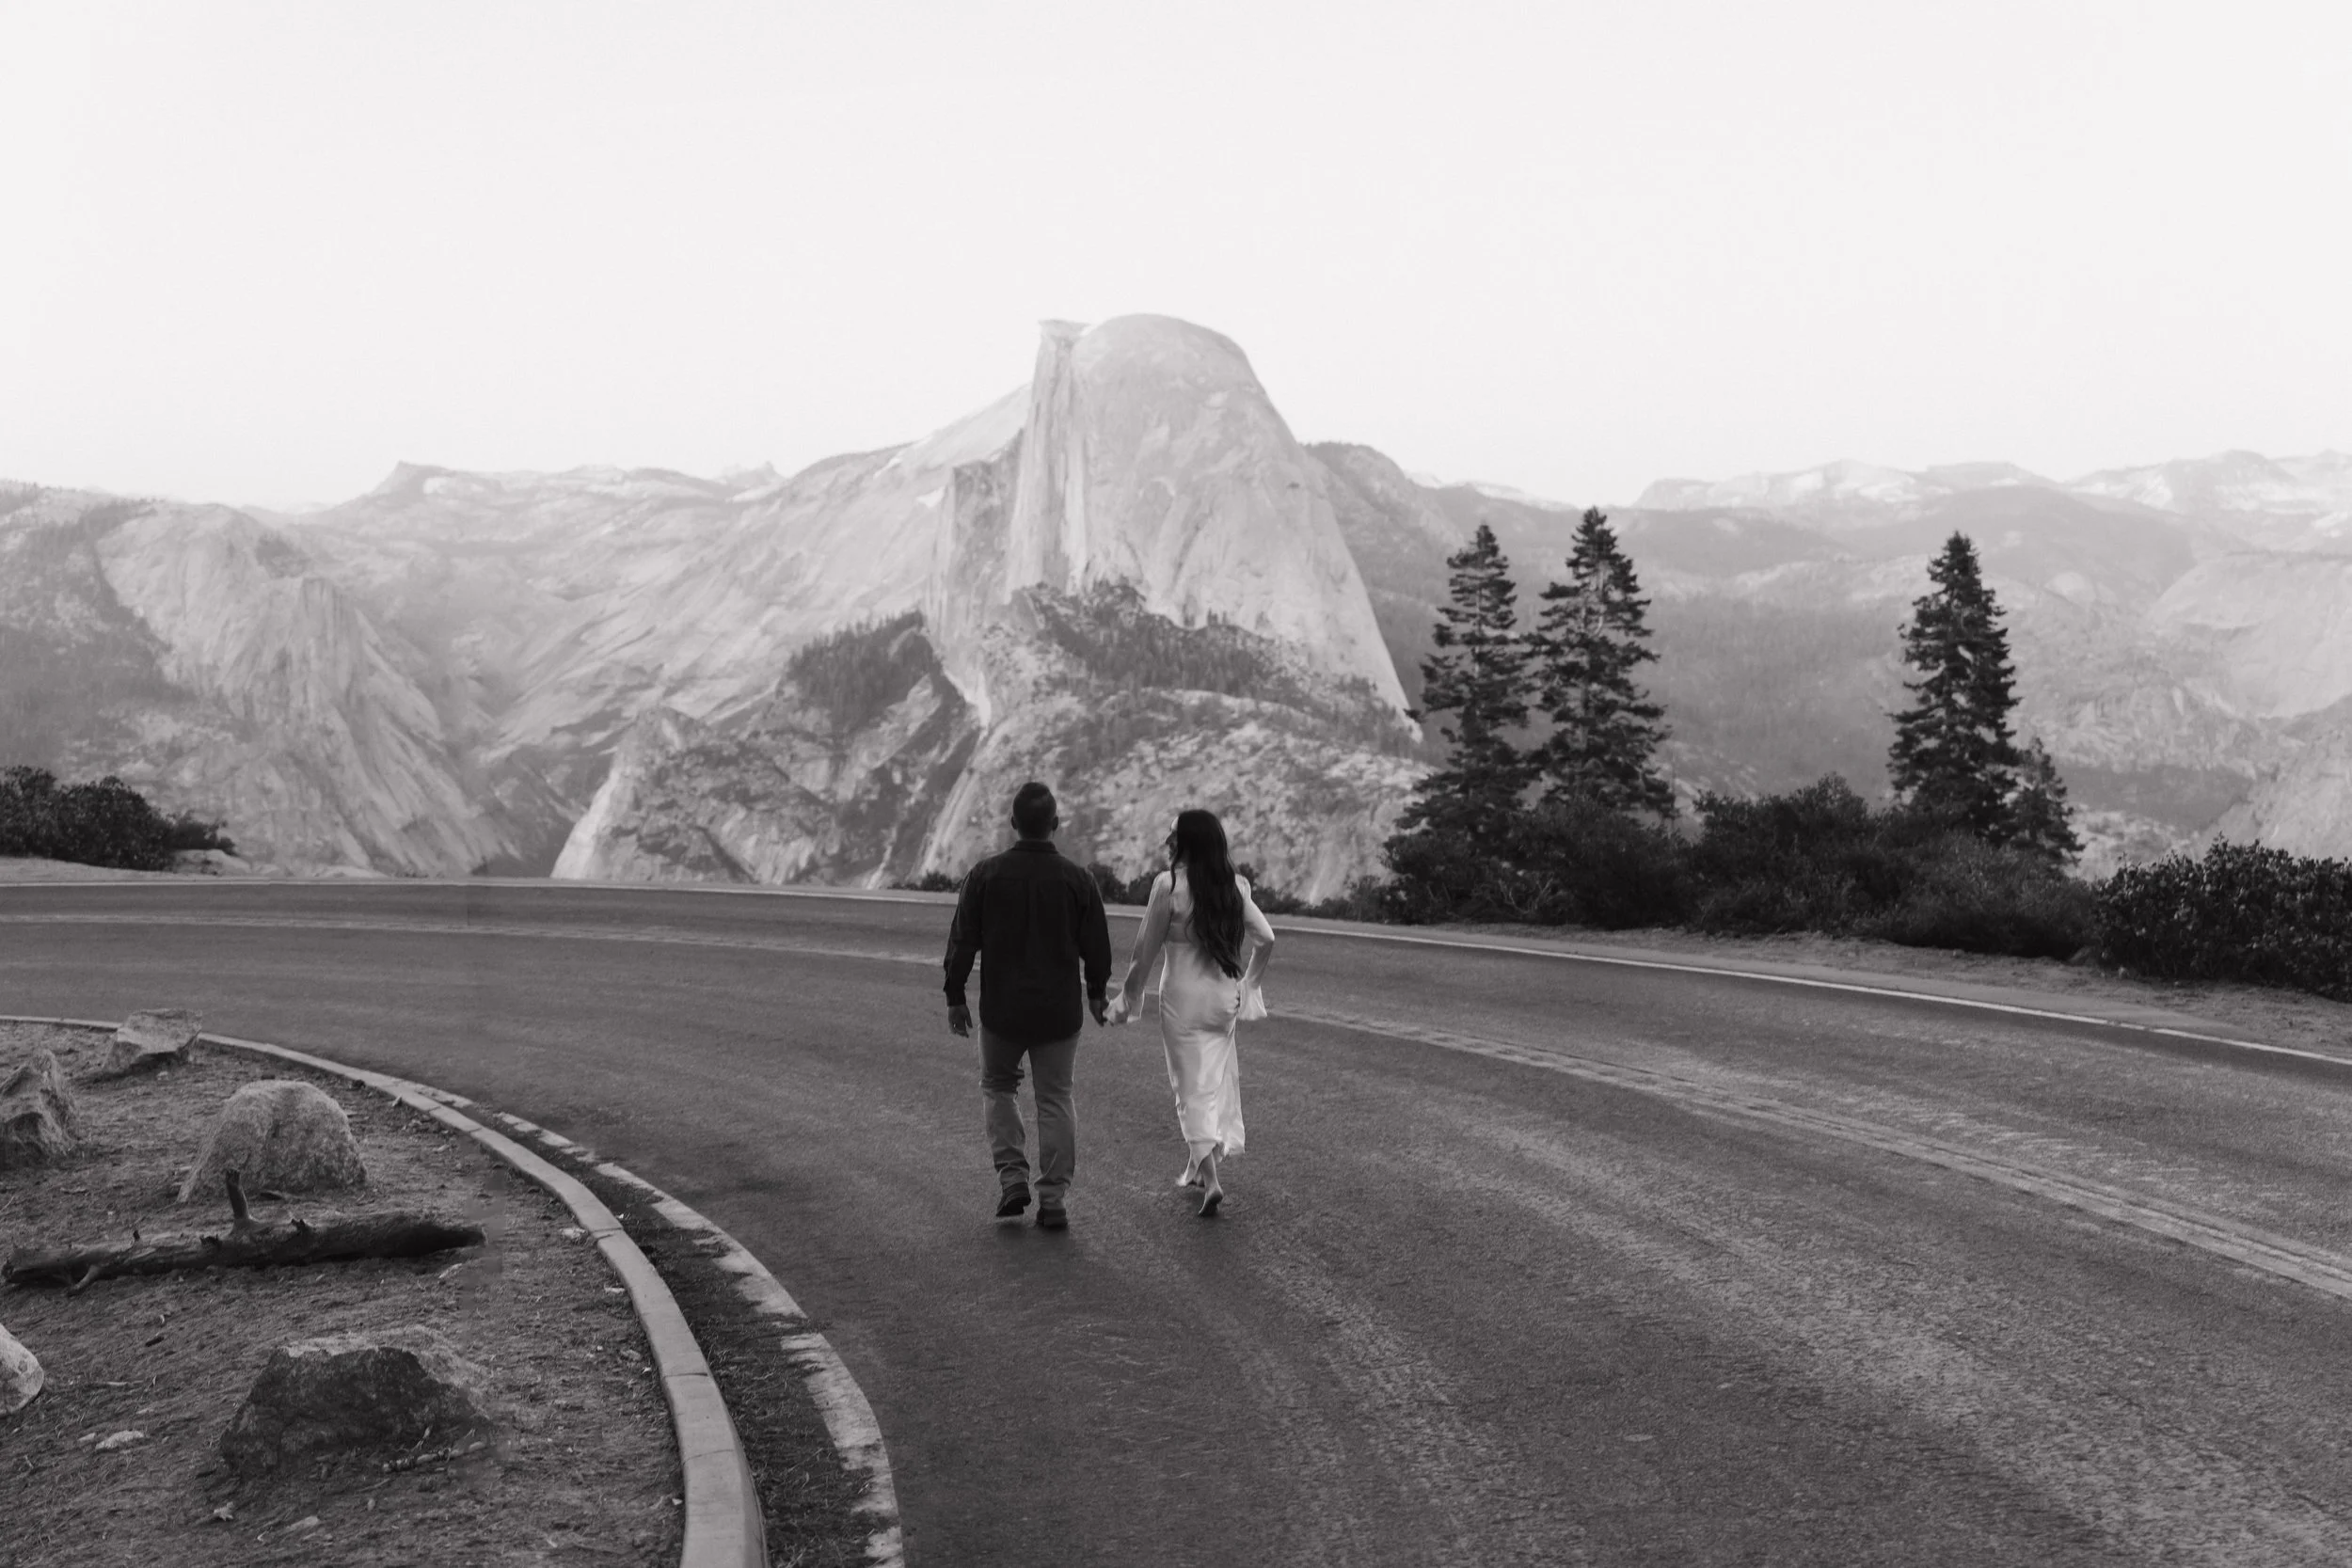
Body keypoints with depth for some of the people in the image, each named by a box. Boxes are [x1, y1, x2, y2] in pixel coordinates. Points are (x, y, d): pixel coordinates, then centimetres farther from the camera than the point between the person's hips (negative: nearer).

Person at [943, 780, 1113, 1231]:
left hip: (1001, 1009, 0)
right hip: (1060, 1013, 0)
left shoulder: (986, 875, -8)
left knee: (997, 1086, 20)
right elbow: (1097, 948, 2)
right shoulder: (1078, 881, -6)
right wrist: (1097, 993, 19)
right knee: (1056, 1098, 9)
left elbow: (962, 942, -4)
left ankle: (1012, 1176, 7)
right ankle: (1054, 1199, 8)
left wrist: (955, 997, 7)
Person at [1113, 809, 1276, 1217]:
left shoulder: (1169, 884, -13)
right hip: (1225, 995, 5)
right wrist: (1248, 983, 19)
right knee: (1219, 1079, 18)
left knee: (1194, 1086, 0)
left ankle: (1210, 1178, -9)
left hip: (1184, 996, -5)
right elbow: (1265, 939, 4)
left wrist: (1130, 996, 3)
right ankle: (1197, 1166, 28)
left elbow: (1147, 949, -10)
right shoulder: (1234, 886, 2)